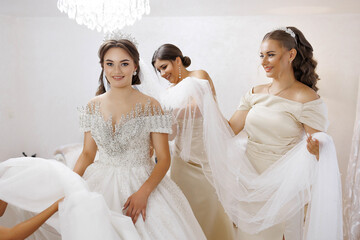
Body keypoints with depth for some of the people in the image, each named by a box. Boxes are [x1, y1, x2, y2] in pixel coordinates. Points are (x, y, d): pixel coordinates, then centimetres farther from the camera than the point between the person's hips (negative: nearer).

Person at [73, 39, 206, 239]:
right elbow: (87, 154, 11)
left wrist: (143, 193, -20)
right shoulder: (94, 106, 6)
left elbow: (164, 159, -7)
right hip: (101, 184, 3)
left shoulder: (149, 106, -6)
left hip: (143, 182, -3)